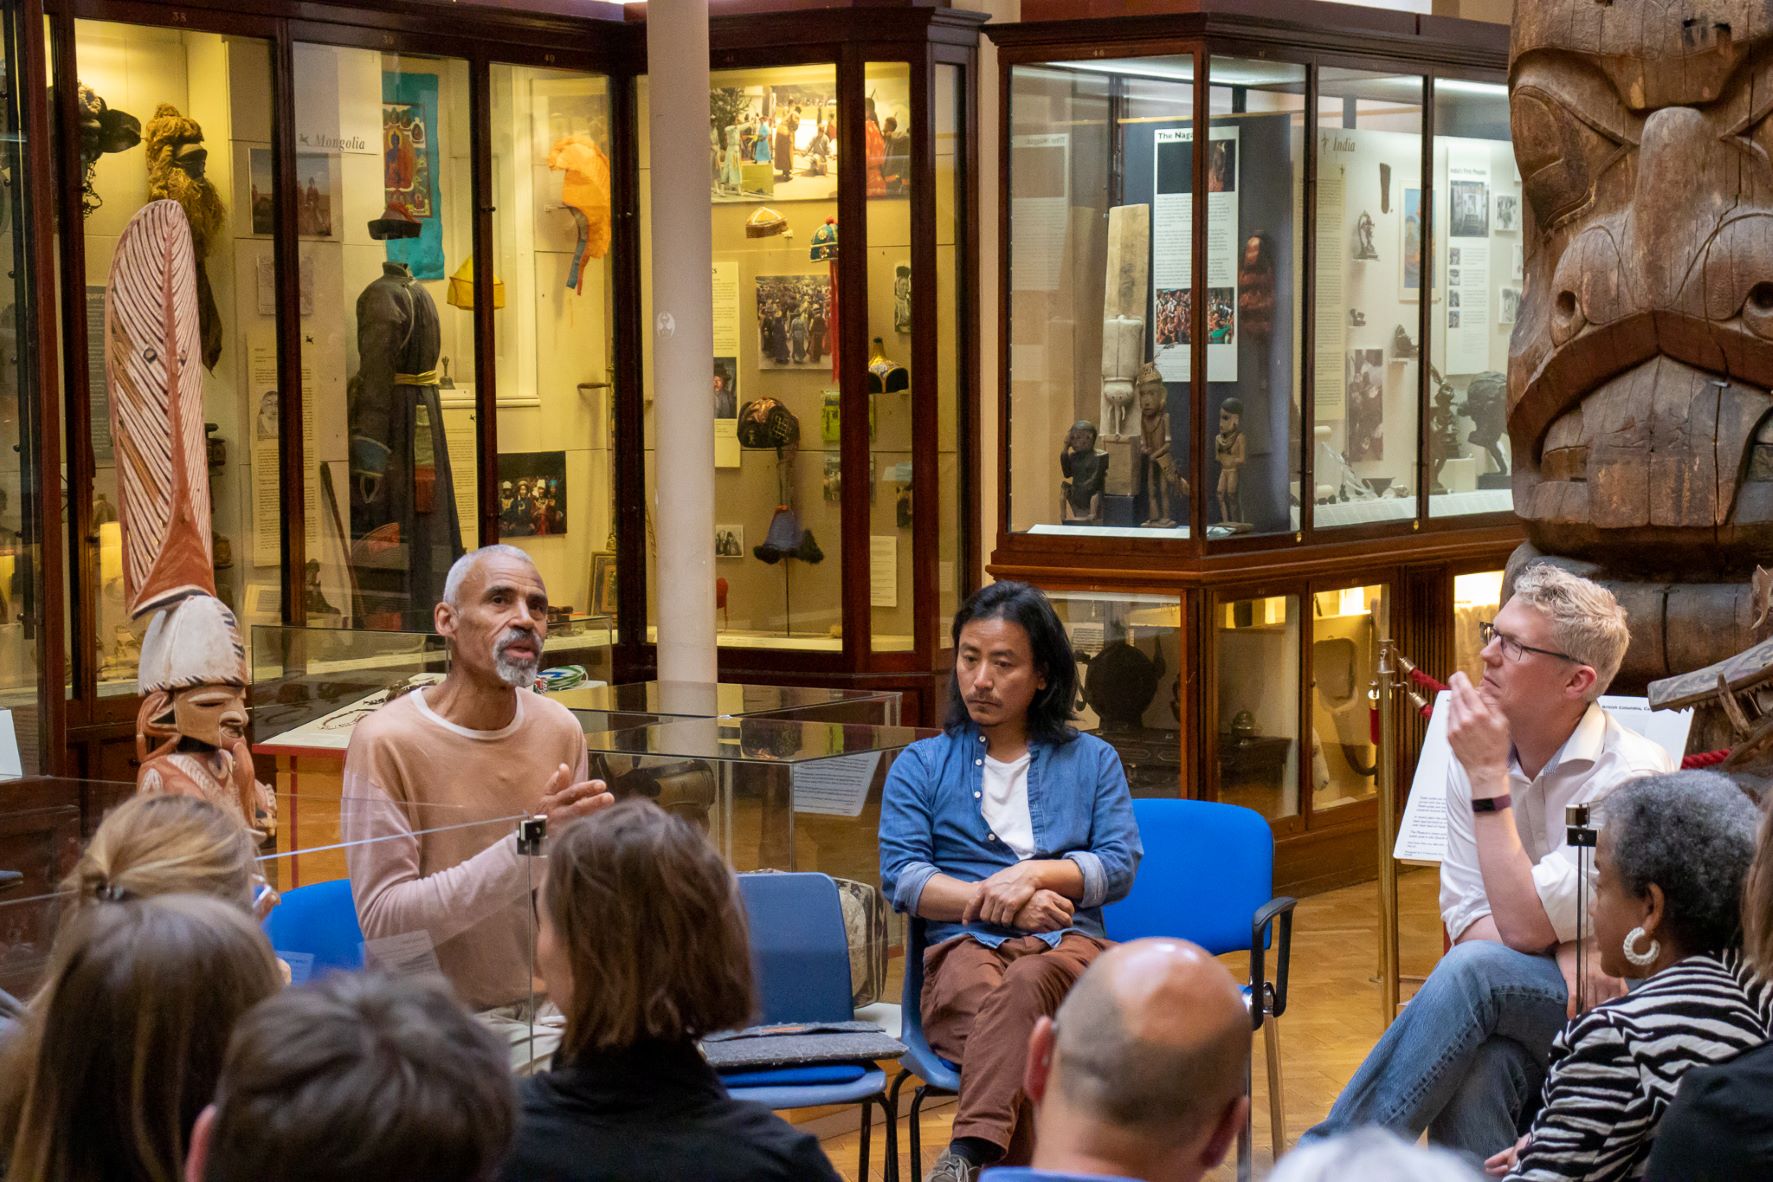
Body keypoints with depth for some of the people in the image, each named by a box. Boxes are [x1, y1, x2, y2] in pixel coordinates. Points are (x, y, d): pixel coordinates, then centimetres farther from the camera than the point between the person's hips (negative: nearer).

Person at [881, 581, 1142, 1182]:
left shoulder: (1092, 760, 24)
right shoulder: (920, 766, 21)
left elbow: (1120, 865, 10)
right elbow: (901, 877, 6)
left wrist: (1036, 874, -8)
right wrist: (998, 901, -7)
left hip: (1068, 944, 0)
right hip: (964, 947, 0)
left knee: (1023, 987, -41)